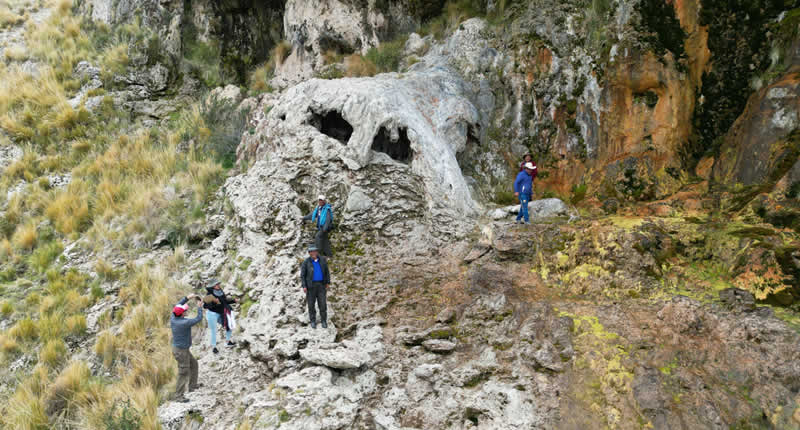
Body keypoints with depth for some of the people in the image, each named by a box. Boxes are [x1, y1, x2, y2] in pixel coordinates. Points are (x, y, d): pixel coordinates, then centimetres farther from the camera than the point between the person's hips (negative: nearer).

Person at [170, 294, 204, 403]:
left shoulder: (173, 319, -8)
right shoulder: (184, 323, -30)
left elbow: (177, 306, 10)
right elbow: (199, 318, -18)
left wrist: (187, 297, 3)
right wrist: (199, 307, -6)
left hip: (177, 348, 9)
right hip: (181, 351, -9)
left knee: (193, 364, 26)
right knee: (184, 373, 2)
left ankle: (192, 385, 37)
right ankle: (178, 395, 9)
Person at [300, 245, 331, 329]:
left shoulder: (322, 260, 0)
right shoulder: (306, 262, -8)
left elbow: (327, 271, 9)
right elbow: (302, 275, -4)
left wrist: (328, 283, 4)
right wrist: (304, 286, -13)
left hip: (321, 284, 2)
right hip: (311, 285, -1)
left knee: (323, 303, -1)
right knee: (311, 303, 4)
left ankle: (324, 321, 14)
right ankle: (313, 321, 20)